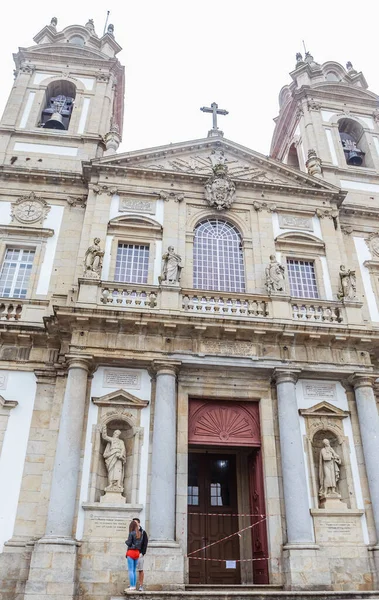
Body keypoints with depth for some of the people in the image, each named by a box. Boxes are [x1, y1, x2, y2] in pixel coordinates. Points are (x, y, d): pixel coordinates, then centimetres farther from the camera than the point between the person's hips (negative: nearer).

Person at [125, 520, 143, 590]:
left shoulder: (131, 533, -13)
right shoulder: (140, 534, 5)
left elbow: (129, 543, -12)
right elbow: (141, 544, 8)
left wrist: (126, 541, 7)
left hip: (131, 552, -6)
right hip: (137, 552, 6)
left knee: (130, 570, -1)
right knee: (134, 570, 14)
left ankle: (132, 586, -2)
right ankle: (134, 586, 15)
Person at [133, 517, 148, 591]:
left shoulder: (143, 532, 0)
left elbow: (145, 544, -4)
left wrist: (142, 553, -13)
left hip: (140, 554, -4)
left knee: (140, 570, -1)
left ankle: (141, 585, 5)